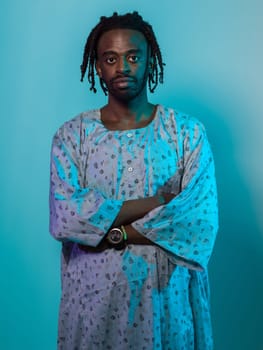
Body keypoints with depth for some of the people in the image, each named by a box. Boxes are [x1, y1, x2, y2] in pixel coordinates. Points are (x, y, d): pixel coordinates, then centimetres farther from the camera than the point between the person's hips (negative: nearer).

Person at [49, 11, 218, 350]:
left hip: (167, 293, 0)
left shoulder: (187, 131, -4)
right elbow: (64, 217, -15)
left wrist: (113, 232, -16)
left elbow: (200, 218, -14)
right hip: (93, 292, 1)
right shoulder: (72, 134, -3)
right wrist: (159, 201, -16)